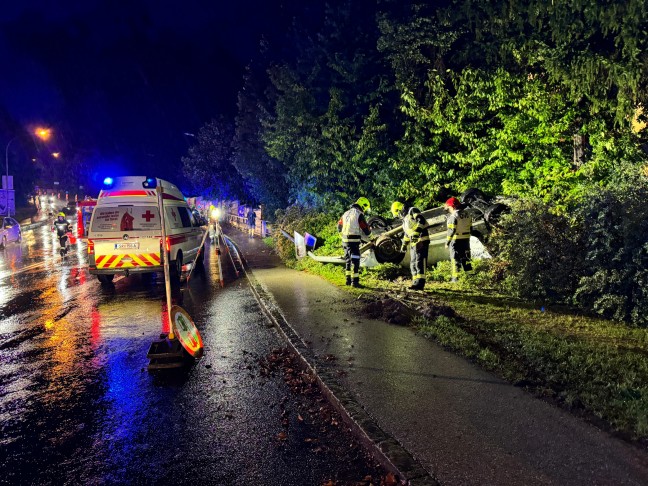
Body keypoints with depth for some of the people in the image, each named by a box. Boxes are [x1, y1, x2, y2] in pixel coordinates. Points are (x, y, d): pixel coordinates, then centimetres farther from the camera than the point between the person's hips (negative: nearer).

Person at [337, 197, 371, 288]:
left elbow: (339, 226, 24)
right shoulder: (359, 215, -9)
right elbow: (366, 231, -8)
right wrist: (369, 231, 15)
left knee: (348, 260, 18)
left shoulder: (346, 213, 14)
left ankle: (348, 280, 23)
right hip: (354, 241, -8)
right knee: (355, 261, -5)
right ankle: (354, 281, -8)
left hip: (345, 240, 8)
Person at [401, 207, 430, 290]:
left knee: (420, 263, -16)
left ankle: (420, 283, -21)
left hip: (421, 242, -10)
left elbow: (421, 221, -23)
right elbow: (406, 233, 35)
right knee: (413, 264, 13)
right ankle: (415, 282, 19)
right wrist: (404, 244, 33)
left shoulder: (413, 211, -5)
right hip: (413, 243, 10)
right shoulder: (405, 220, 24)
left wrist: (416, 232, -32)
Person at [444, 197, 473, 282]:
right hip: (466, 239, 7)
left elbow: (451, 230, -19)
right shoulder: (467, 214, 7)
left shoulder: (453, 216, -17)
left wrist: (447, 242, -13)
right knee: (465, 257, 15)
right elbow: (470, 227, 11)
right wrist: (466, 236, 18)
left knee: (455, 259, 1)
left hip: (456, 240, -7)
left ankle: (455, 277, 2)